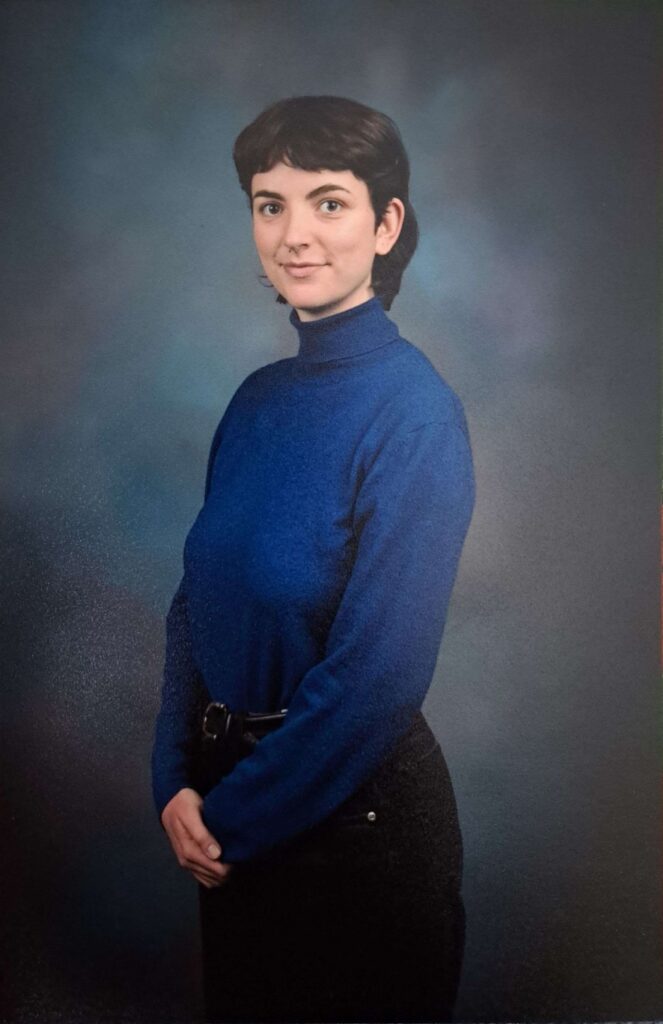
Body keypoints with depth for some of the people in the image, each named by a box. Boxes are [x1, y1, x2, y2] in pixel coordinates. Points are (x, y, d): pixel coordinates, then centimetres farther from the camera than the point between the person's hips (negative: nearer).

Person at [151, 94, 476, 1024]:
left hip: (356, 808, -6)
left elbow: (380, 670, -22)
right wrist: (176, 782, -5)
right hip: (238, 814, 7)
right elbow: (198, 599, 6)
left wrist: (230, 819, -13)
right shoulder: (259, 399, 2)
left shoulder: (413, 409, -19)